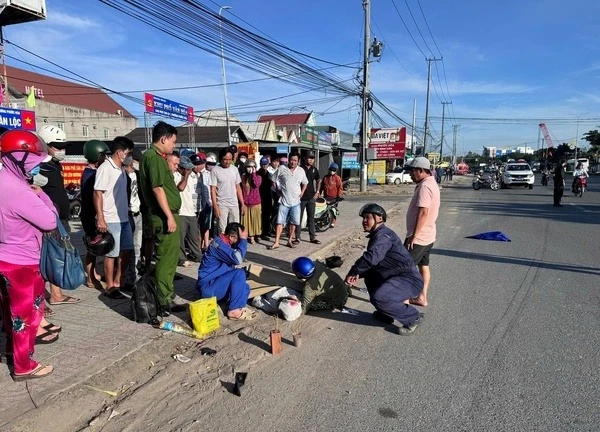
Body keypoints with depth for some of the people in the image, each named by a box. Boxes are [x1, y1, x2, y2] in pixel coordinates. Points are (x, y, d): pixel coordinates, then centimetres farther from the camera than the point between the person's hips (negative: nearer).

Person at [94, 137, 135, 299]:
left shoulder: (122, 169, 12)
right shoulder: (105, 168, -12)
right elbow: (97, 195, -15)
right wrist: (100, 219, -20)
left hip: (124, 218, 8)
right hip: (110, 220, -8)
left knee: (127, 250, 13)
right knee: (112, 254, 2)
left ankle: (118, 281, 28)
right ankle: (110, 287, 15)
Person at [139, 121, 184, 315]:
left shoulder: (154, 156, 18)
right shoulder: (154, 157, -14)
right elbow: (157, 189, -21)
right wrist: (169, 216, -21)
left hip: (166, 214, 10)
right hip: (164, 216, -10)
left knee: (170, 258, 15)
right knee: (166, 259, -4)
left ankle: (167, 299, 24)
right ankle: (164, 303, 5)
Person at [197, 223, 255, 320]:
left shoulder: (225, 243, 11)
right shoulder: (218, 243, -20)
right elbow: (238, 259, -29)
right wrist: (243, 239, -20)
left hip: (216, 284, 10)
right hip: (207, 287, -10)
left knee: (245, 287, 2)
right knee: (239, 273, -24)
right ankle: (234, 311, -19)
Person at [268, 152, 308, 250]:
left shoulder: (301, 171, 4)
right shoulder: (282, 168, -6)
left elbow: (305, 183, 18)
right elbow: (273, 180, 3)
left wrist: (302, 193, 6)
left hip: (295, 202, 3)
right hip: (284, 201, -3)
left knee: (293, 222, 8)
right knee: (280, 222, -3)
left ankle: (289, 241, 22)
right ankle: (276, 242, 1)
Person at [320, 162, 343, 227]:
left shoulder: (337, 178, -3)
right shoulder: (325, 177, 12)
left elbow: (340, 188, -6)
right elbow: (322, 186, 19)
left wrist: (339, 196, -10)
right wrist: (321, 193, 15)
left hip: (334, 197, -4)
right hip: (326, 197, 4)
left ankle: (333, 222, 5)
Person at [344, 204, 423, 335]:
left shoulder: (383, 236, -19)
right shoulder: (377, 235, 15)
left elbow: (371, 257, -36)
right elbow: (373, 262, 19)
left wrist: (352, 272, -22)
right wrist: (358, 274, 1)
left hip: (409, 280, -11)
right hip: (397, 277, 11)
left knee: (378, 297, -30)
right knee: (370, 276, 24)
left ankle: (411, 317, -5)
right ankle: (386, 314, 26)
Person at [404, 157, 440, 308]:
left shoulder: (425, 186, -21)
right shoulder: (432, 183, 12)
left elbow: (423, 212, -27)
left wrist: (413, 236, -26)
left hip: (419, 237, -10)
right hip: (428, 235, 10)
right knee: (423, 265, 15)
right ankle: (422, 297, 24)